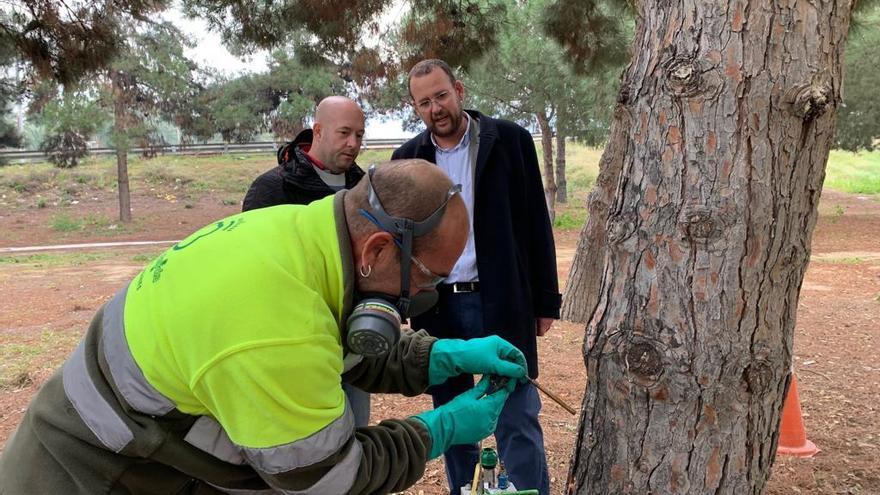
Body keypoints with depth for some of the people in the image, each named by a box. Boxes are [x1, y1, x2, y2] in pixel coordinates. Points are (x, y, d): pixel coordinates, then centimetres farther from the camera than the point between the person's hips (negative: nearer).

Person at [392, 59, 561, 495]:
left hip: (502, 304, -3)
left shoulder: (509, 140, -1)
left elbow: (535, 225, 0)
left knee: (517, 421, 0)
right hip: (438, 308, 3)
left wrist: (545, 301, -1)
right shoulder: (408, 158, 7)